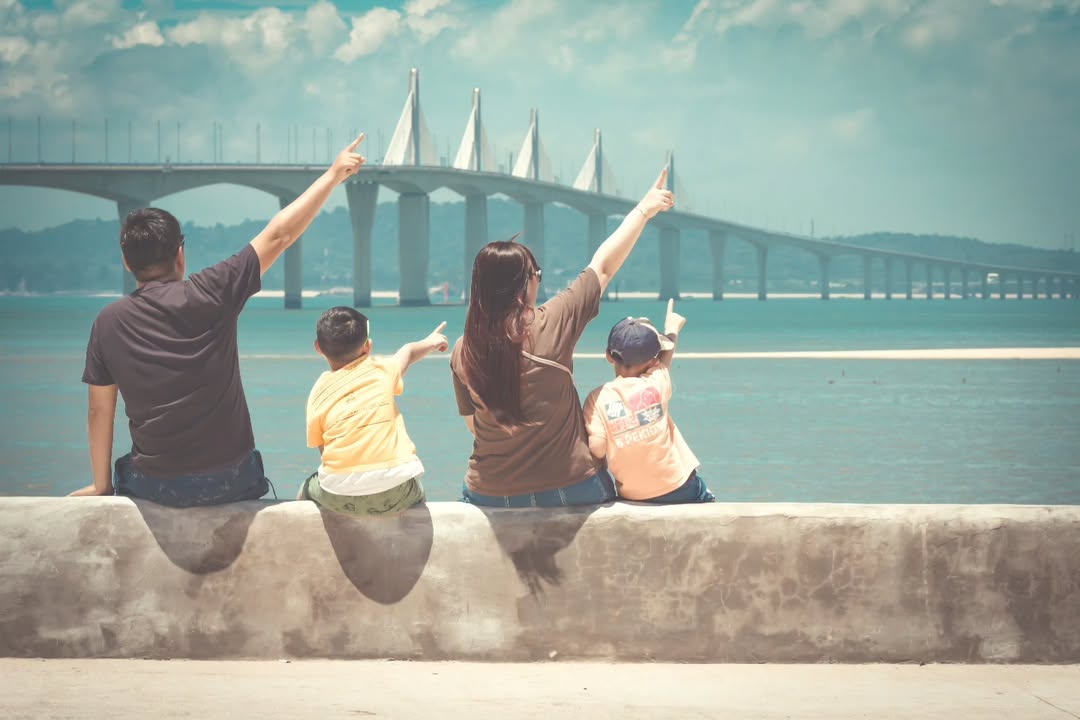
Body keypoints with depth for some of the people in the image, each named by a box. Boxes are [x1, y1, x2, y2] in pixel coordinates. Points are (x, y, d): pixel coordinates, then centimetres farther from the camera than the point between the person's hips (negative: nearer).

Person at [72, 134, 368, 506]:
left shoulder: (108, 322, -4)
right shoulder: (211, 294, -10)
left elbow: (100, 411, 1)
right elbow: (279, 234, -6)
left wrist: (102, 486, 13)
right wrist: (333, 175, 3)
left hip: (155, 487, 1)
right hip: (230, 482, -1)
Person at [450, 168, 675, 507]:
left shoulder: (463, 352, -7)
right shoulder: (552, 325, -15)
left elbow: (474, 425, 5)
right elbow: (603, 266, -4)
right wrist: (644, 210, 8)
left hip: (490, 495, 2)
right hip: (568, 489, -2)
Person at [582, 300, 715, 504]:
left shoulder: (597, 399, -11)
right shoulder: (657, 384, -8)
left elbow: (596, 449, -18)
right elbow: (667, 357, 14)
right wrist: (672, 329, 35)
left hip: (632, 497, 1)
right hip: (678, 488, 0)